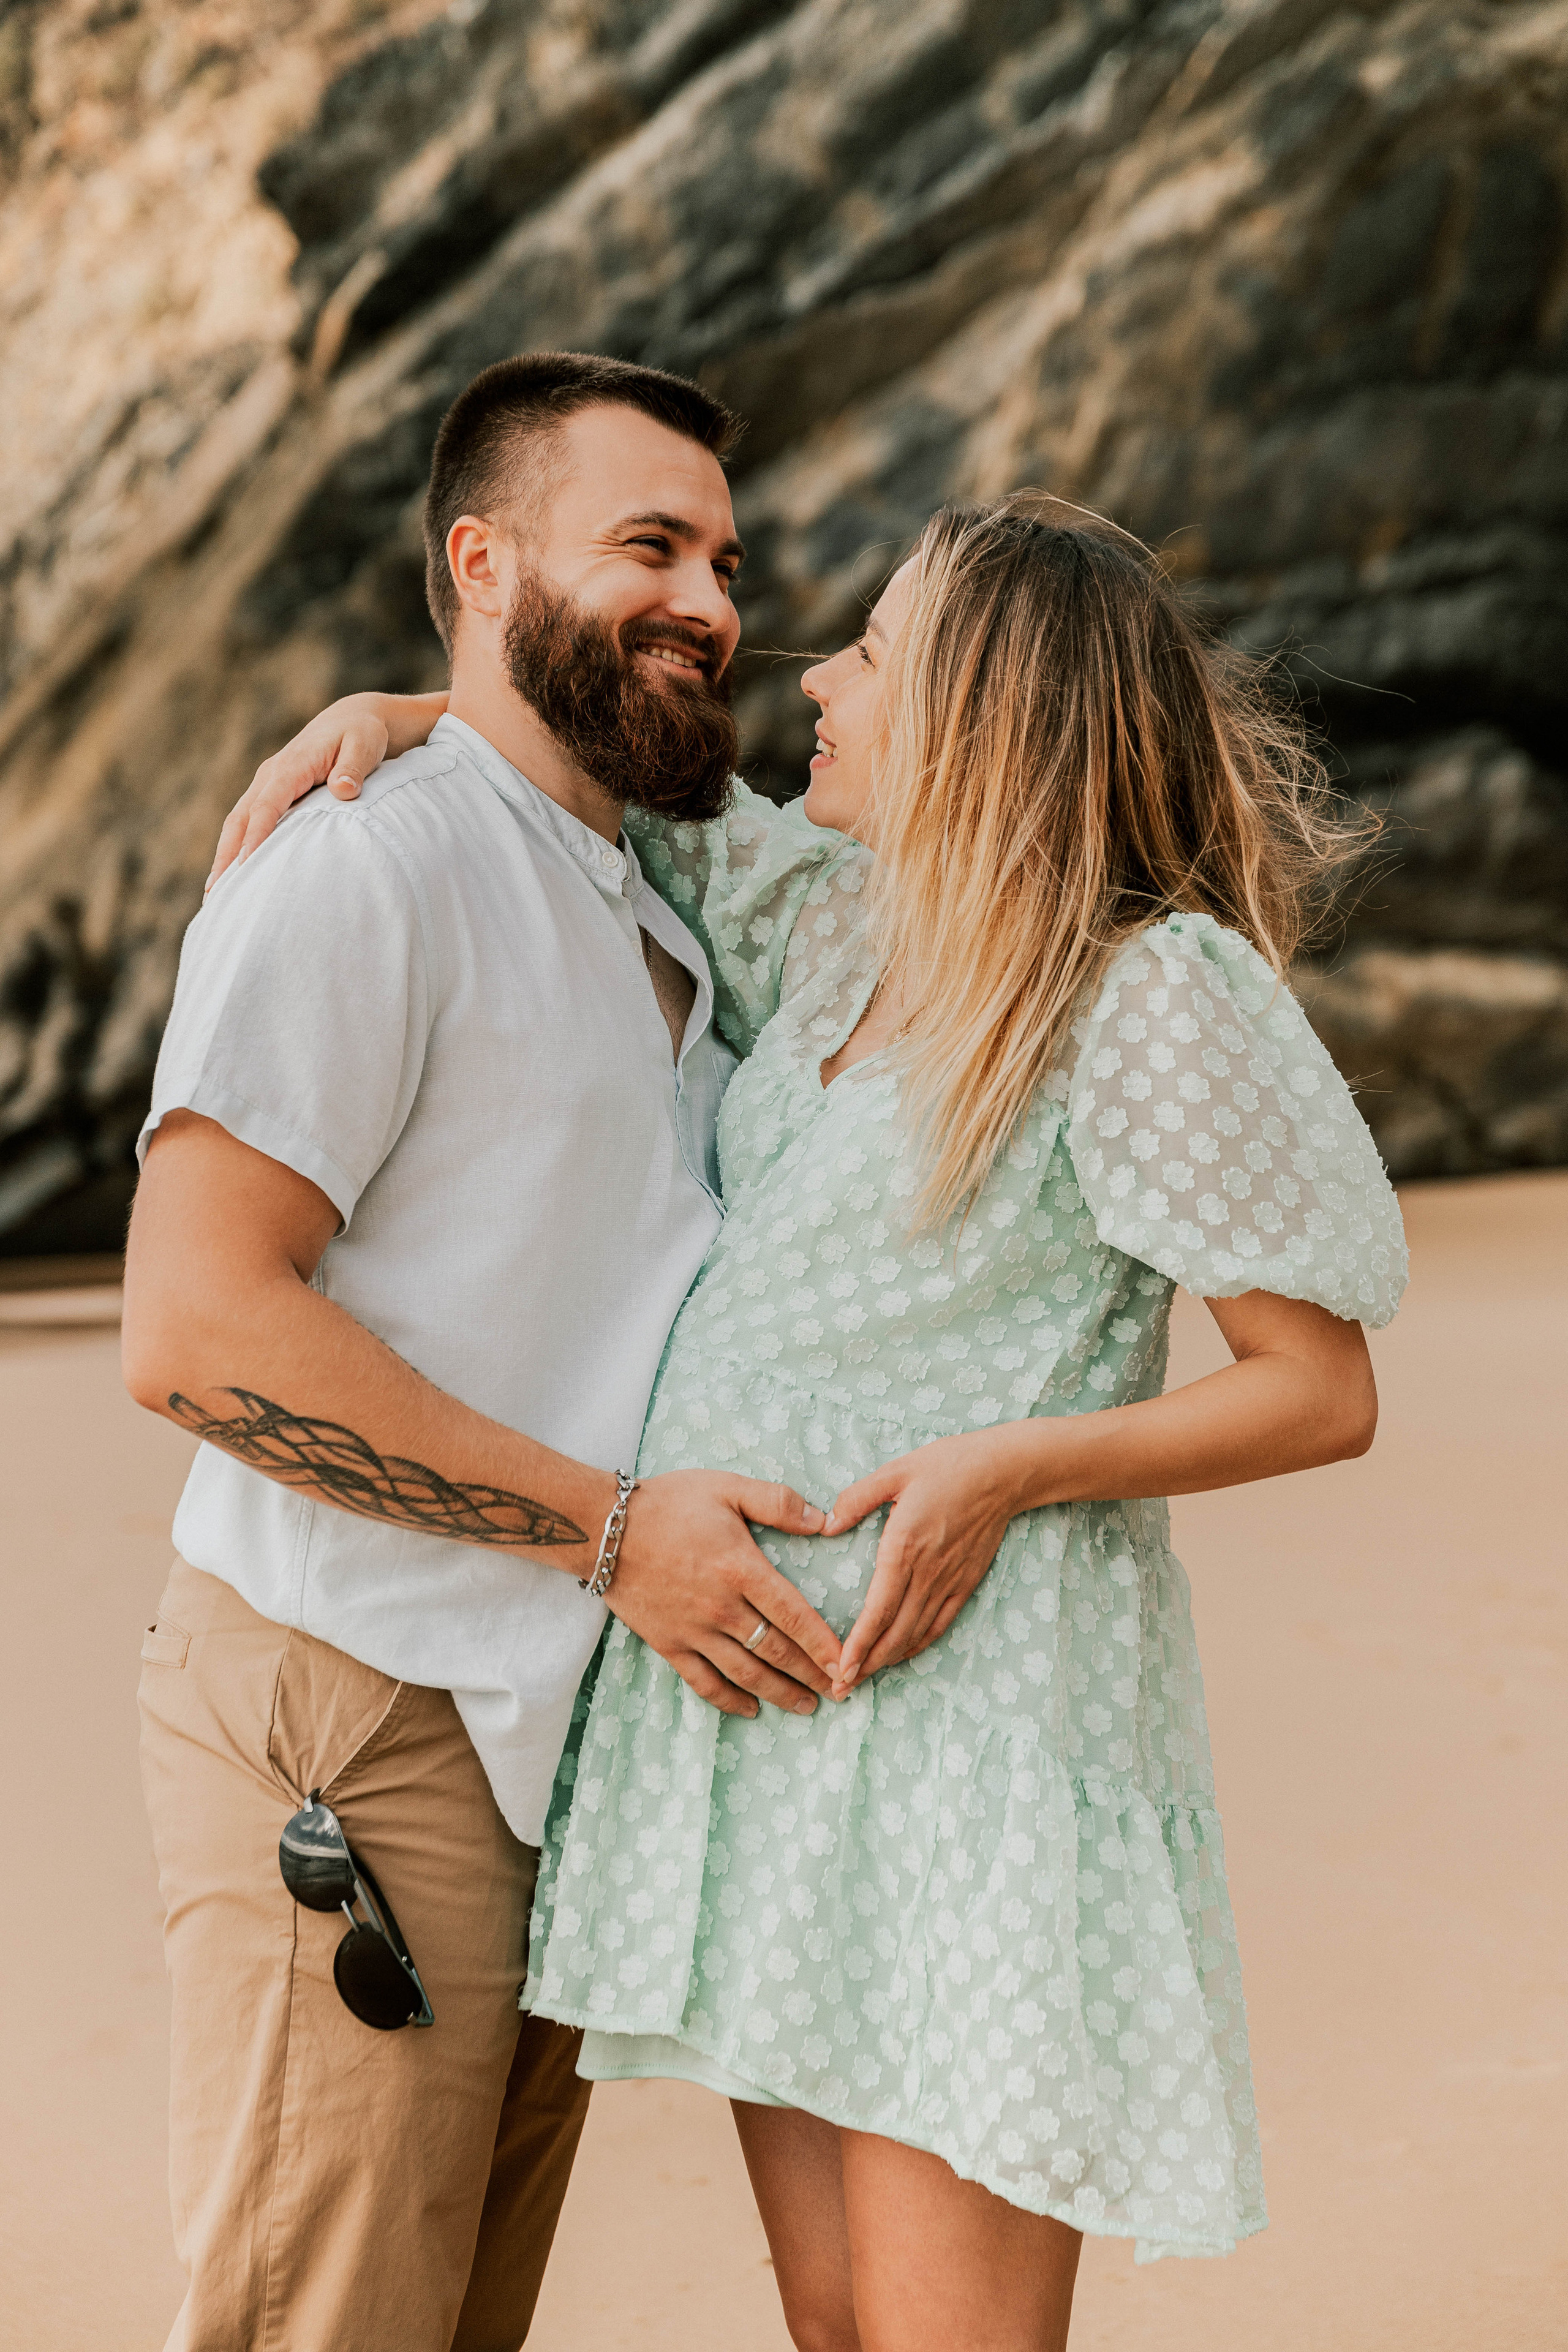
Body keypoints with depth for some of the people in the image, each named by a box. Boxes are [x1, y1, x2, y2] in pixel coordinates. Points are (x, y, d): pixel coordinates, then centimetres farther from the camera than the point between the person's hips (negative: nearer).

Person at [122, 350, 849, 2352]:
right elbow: (193, 1322, -20)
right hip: (358, 1727, -9)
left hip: (553, 1735, 9)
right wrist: (609, 1524, -19)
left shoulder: (649, 928, 20)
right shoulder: (366, 872, -10)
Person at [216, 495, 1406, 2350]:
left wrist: (1006, 1469, -20)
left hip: (966, 1702, -7)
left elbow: (1324, 1392, -9)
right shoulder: (842, 924, 11)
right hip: (762, 1695, 8)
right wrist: (389, 710, 10)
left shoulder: (1150, 996, -11)